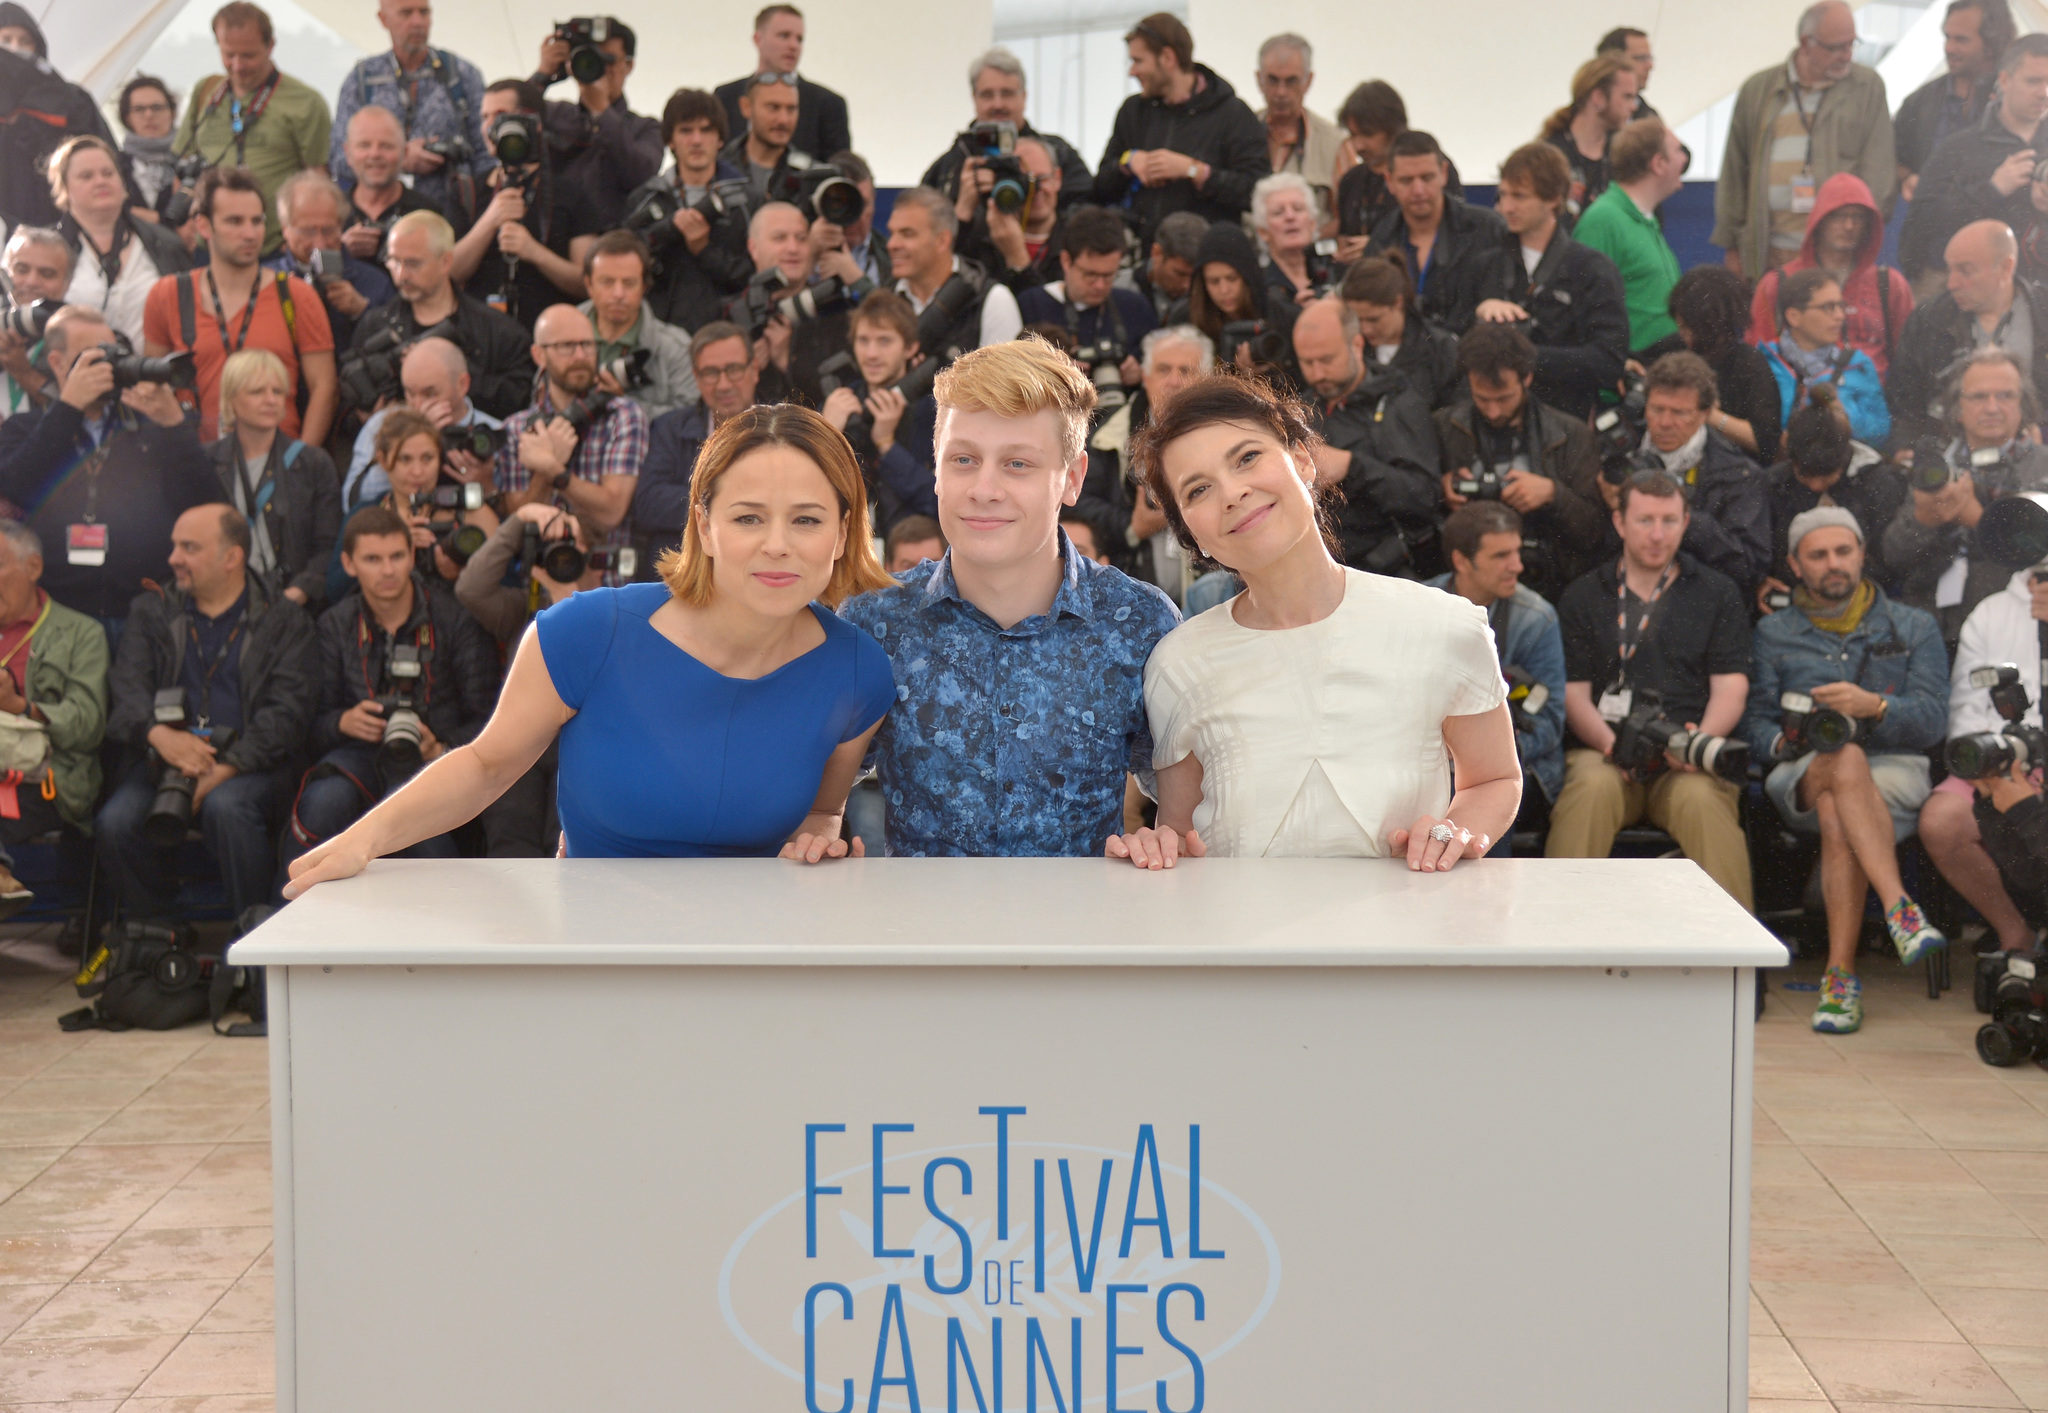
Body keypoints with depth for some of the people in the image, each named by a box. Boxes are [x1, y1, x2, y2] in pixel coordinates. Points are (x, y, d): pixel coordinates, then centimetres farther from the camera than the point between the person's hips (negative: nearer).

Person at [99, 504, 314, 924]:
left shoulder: (283, 620, 8)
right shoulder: (152, 610, 18)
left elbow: (286, 712, -4)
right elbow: (125, 688, 3)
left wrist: (224, 770, -18)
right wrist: (158, 733, -20)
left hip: (247, 766, -3)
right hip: (163, 761, 3)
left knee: (226, 807, -35)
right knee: (116, 822, -25)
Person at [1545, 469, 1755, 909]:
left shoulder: (1718, 593, 18)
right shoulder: (1583, 596, 18)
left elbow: (1731, 687, 8)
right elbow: (1573, 692, 9)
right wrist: (1611, 745, -12)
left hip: (1688, 760, 0)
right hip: (1605, 750, 0)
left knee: (1701, 798, -34)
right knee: (1592, 786, -34)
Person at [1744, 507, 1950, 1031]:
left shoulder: (1914, 628, 18)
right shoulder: (1772, 634, 20)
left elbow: (1932, 719, 4)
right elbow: (1754, 722, 11)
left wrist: (1875, 706, -17)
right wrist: (1786, 742, -13)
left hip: (1895, 772, 0)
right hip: (1801, 776, 0)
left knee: (1838, 818, -37)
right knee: (1845, 763, -39)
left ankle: (1840, 973, -39)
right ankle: (1899, 909, -51)